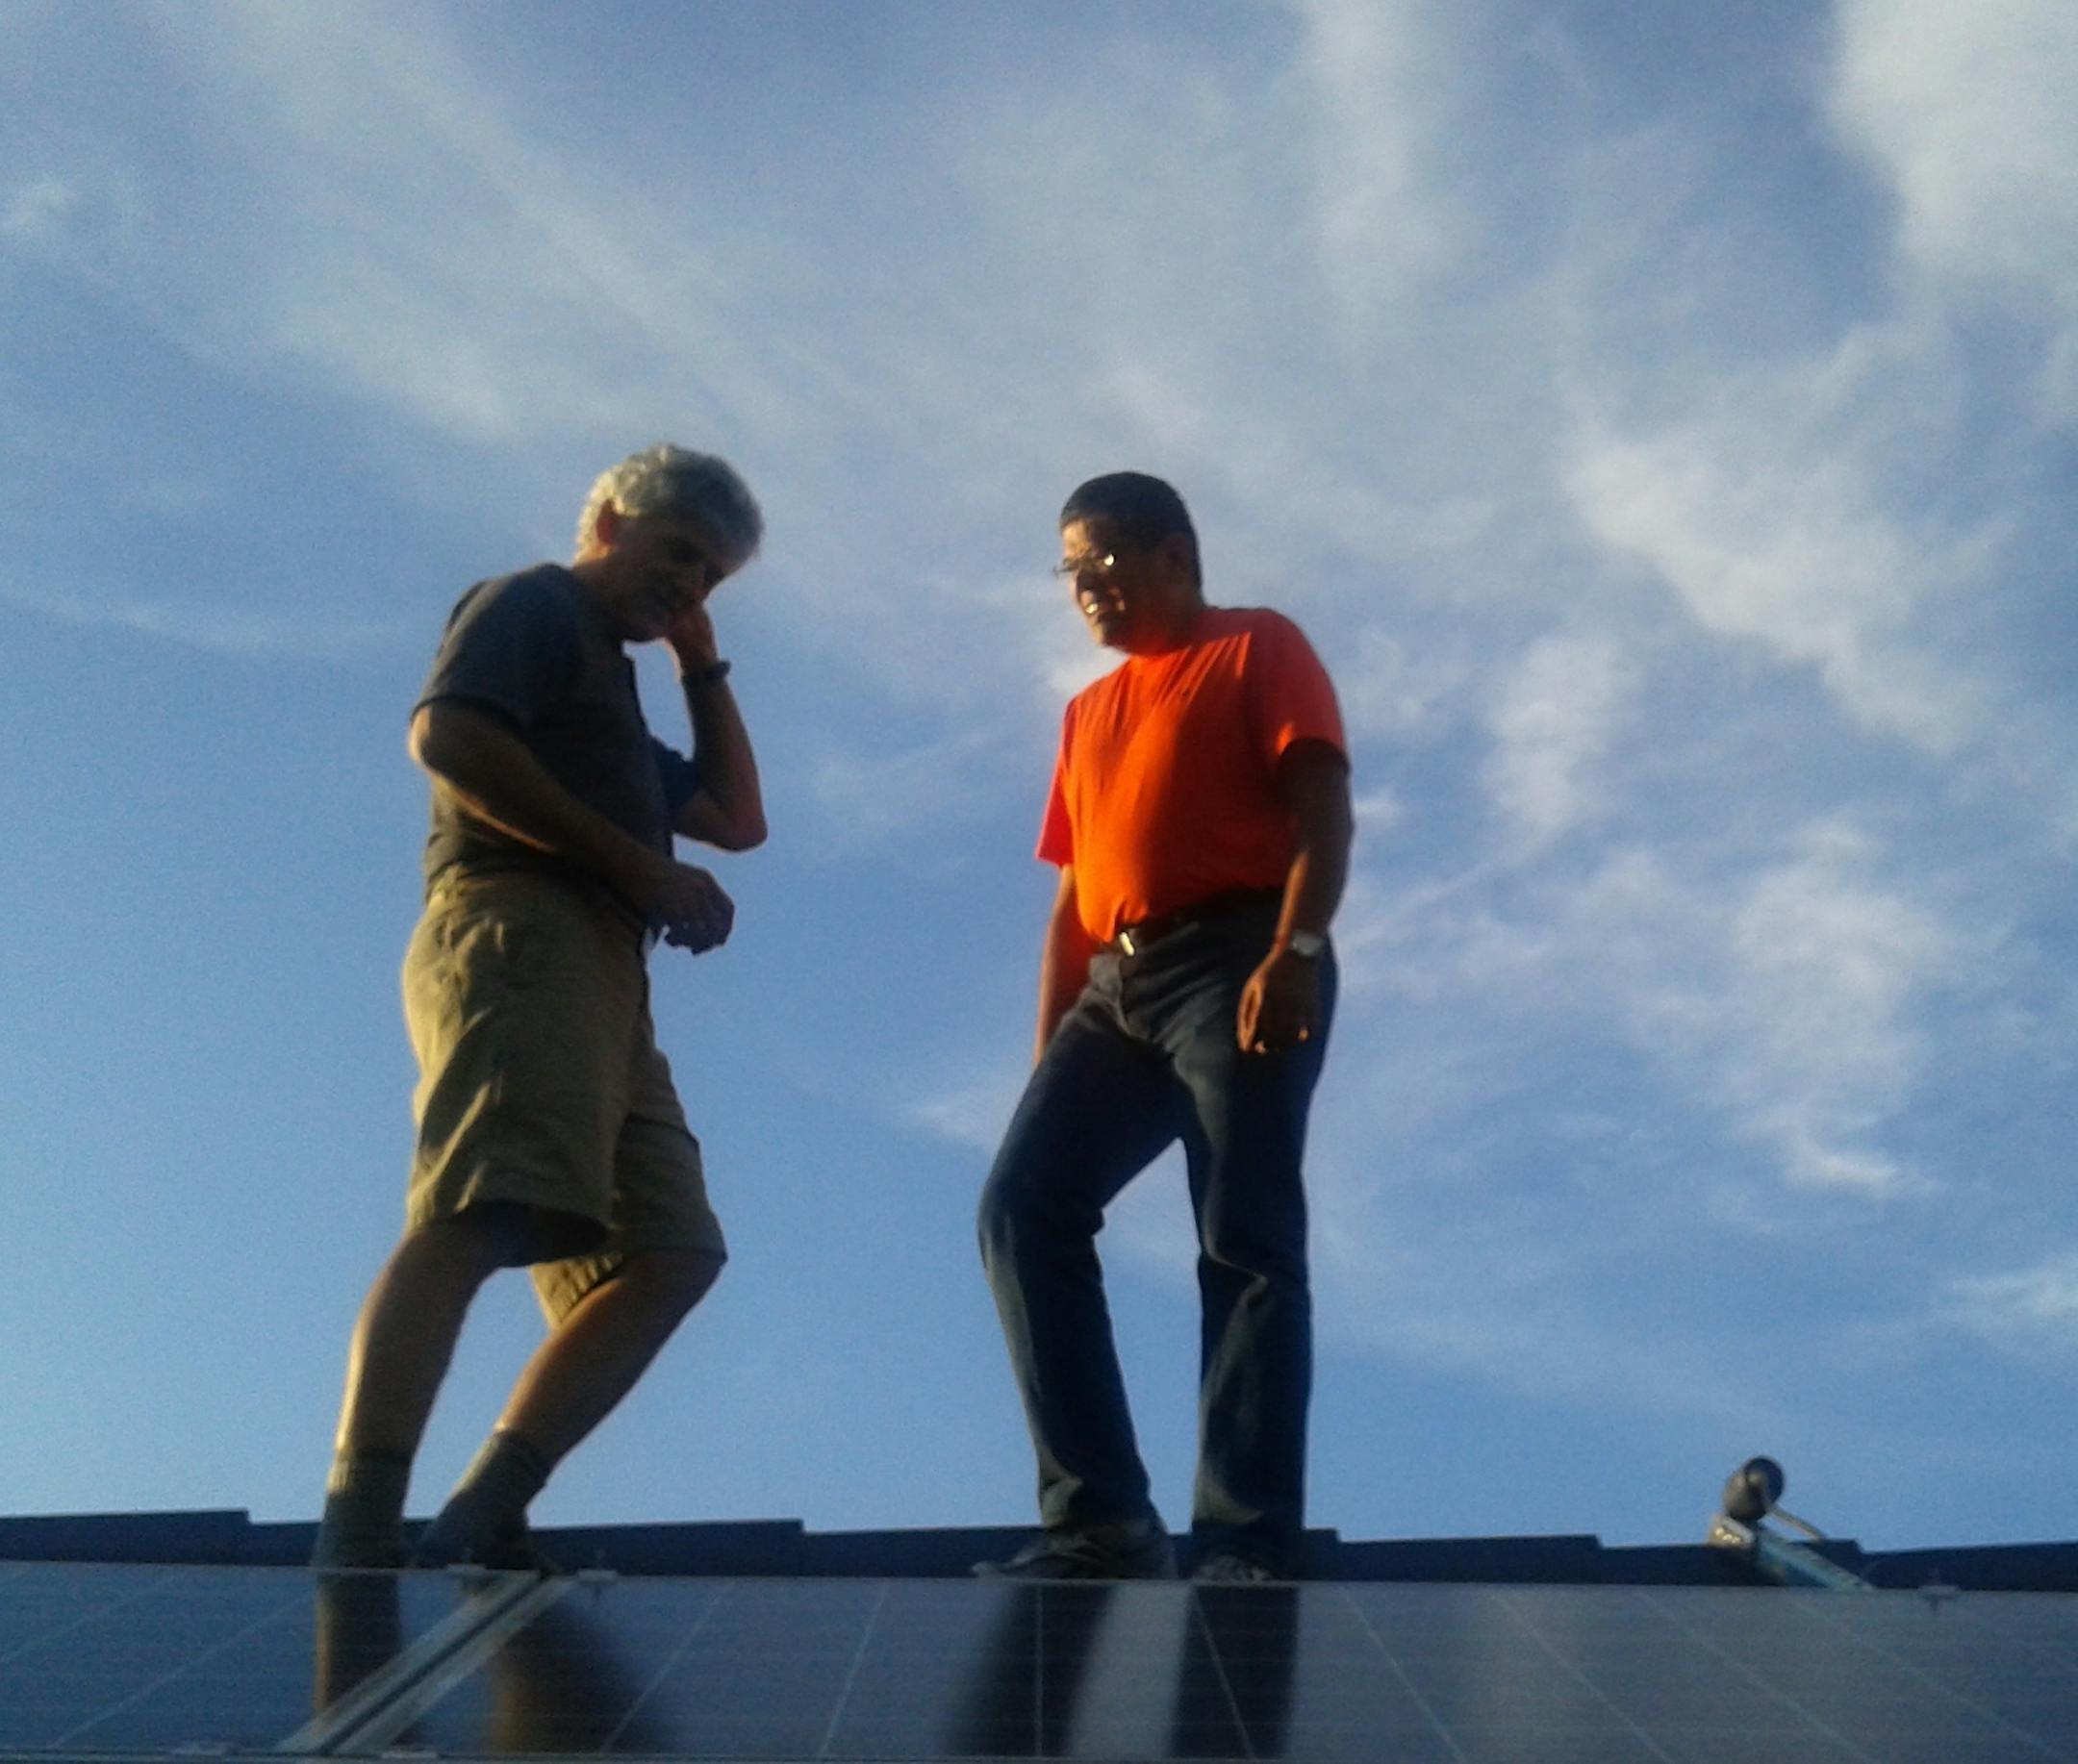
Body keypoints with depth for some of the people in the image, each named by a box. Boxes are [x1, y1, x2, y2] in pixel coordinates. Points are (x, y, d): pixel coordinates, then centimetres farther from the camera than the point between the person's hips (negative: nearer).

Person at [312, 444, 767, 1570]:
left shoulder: (607, 683, 35)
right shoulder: (532, 605, 9)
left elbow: (738, 820, 34)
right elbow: (445, 734, -11)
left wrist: (702, 662, 31)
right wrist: (639, 865, -12)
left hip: (599, 973, 9)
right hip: (519, 936, -9)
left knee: (666, 1253, -2)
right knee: (476, 1218, -25)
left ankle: (481, 1521, -8)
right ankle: (354, 1545, -32)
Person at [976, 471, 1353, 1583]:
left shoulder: (1258, 648, 11)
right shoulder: (1088, 713, 29)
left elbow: (1323, 808, -3)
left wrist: (1294, 951, -19)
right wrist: (1048, 1048, 15)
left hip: (1233, 961, -6)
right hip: (1115, 989, 6)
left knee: (1245, 1244, -12)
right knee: (1022, 1210, -10)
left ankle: (1247, 1546, -14)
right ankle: (1100, 1517, -12)